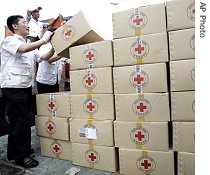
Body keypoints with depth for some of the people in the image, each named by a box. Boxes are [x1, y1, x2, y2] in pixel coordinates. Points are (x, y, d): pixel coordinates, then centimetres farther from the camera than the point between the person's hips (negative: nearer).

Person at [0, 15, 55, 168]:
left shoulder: (30, 47, 20)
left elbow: (44, 57, 19)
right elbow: (23, 49, -25)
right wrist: (44, 40, -15)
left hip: (26, 87, 8)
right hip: (13, 88, -8)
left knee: (22, 120, 14)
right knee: (20, 121, -5)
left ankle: (14, 152, 29)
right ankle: (21, 156, 9)